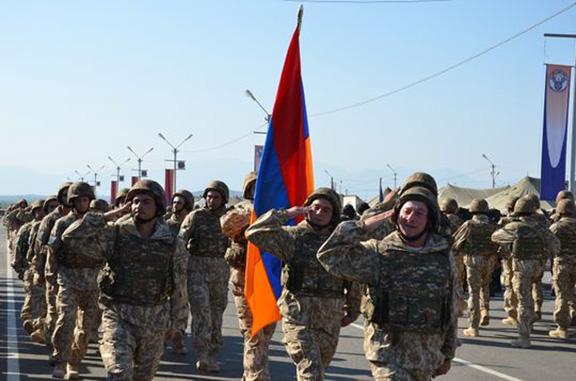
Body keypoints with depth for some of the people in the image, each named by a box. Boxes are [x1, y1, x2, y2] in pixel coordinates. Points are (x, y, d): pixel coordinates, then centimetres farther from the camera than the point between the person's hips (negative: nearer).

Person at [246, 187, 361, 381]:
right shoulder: (294, 236, -3)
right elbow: (255, 233, -14)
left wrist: (352, 310, 24)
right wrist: (285, 214, -13)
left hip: (331, 316, 4)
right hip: (298, 312, -4)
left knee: (321, 364, 16)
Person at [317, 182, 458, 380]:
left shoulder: (443, 258, 4)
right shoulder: (379, 254, -4)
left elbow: (451, 310, 12)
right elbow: (329, 255, -12)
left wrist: (447, 355, 15)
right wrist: (363, 226, -14)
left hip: (427, 354, 4)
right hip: (388, 350, -4)